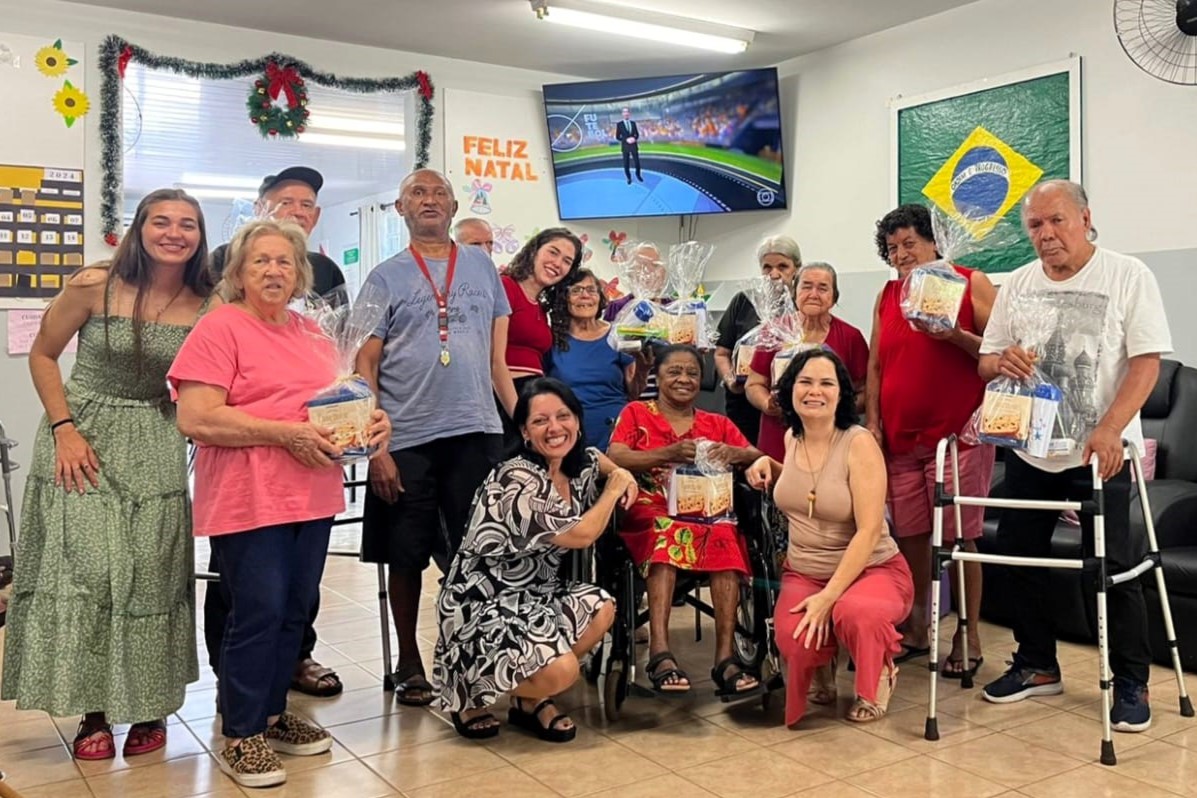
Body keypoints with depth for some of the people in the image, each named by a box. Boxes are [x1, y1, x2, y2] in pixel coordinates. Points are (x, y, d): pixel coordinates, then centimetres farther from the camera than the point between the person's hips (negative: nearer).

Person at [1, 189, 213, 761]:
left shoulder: (206, 307, -5)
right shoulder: (94, 285, -10)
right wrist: (63, 429, -8)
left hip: (155, 446, 2)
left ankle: (147, 706, 19)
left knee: (150, 576, 3)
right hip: (83, 437, -1)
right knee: (85, 570, -4)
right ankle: (93, 712, 12)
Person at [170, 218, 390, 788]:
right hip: (248, 500, -7)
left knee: (296, 611, 13)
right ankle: (240, 737, 13)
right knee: (258, 613, -3)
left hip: (312, 496, 7)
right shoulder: (219, 329, -6)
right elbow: (196, 419, -16)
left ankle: (273, 714, 29)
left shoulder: (313, 335, 16)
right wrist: (288, 432, -18)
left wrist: (370, 420, 1)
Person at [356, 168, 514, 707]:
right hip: (407, 439, -1)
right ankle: (408, 663, 24)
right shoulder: (386, 277, 5)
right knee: (406, 556, 8)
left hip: (476, 433, 2)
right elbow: (365, 367, 1)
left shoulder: (481, 266, 12)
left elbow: (497, 354, 13)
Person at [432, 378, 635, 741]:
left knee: (602, 609, -10)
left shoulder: (580, 465, 2)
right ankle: (468, 690, 4)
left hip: (532, 594, 9)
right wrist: (614, 489, -7)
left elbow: (596, 458, 28)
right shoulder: (516, 481, -24)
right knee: (560, 671, -25)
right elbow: (582, 535, -22)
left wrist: (621, 475, 6)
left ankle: (530, 700, 9)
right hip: (481, 606, -9)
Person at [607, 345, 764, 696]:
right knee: (667, 534, -37)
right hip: (650, 511, -2)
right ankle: (660, 652, -43)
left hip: (707, 512, 2)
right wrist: (670, 452, -15)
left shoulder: (717, 424, 22)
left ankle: (725, 656, -36)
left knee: (726, 537, -33)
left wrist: (735, 453, -10)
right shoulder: (636, 413, 14)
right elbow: (614, 459, -3)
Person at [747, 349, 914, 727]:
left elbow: (868, 531, -21)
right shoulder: (792, 437, 2)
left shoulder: (859, 443, -16)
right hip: (803, 572, 4)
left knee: (853, 612, -40)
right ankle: (823, 668, 11)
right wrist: (767, 464, 6)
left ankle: (880, 674, -1)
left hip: (871, 569, -4)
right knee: (794, 640, -30)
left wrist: (828, 597, -26)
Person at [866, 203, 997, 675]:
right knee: (909, 536, 7)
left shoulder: (970, 283, 2)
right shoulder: (887, 296, 14)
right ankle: (914, 632, 20)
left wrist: (955, 335, -17)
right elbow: (875, 365, 15)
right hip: (900, 438, 4)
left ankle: (969, 638, 10)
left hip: (957, 434, -4)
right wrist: (873, 423, 7)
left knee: (960, 539, -2)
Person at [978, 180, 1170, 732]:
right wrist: (1001, 363, -15)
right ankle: (1037, 666, 27)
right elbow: (985, 362, 10)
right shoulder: (1018, 284, 8)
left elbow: (1146, 362, -12)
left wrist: (1108, 430, -23)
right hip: (1029, 452, 5)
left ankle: (1131, 684, 16)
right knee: (1019, 558, 10)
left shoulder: (1128, 276, -6)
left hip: (1099, 453, -5)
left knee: (1113, 569, 0)